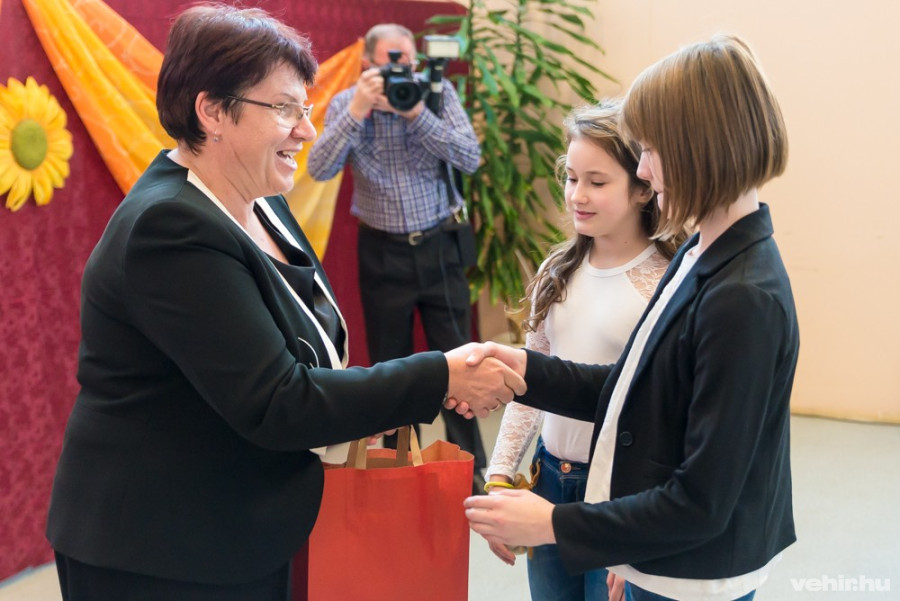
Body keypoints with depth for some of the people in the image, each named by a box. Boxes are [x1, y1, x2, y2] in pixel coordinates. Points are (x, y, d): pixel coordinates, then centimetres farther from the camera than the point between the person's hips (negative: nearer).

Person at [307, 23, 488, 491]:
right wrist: (356, 112, -23)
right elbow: (320, 170, -14)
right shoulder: (346, 104, -2)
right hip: (382, 251, 1)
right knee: (390, 363, 10)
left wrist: (417, 113, -22)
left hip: (439, 245, 0)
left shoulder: (438, 93, -3)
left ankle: (471, 470, 14)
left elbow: (470, 158, -13)